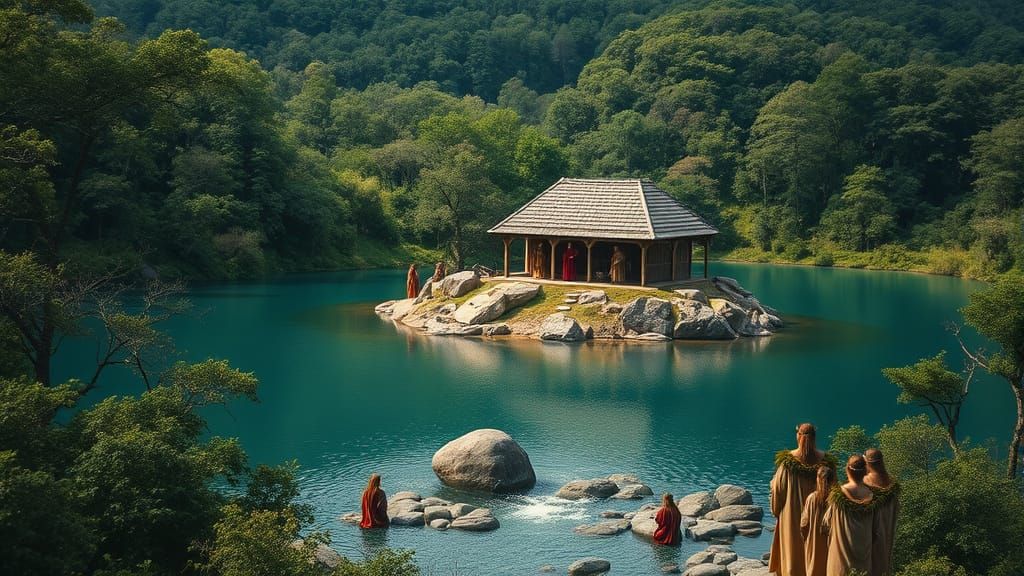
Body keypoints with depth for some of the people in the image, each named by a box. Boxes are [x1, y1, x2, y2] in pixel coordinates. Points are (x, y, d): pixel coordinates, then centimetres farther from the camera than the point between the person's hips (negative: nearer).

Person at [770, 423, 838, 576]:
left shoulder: (788, 460, -16)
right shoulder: (825, 459, -10)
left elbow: (778, 489, -9)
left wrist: (775, 510, 5)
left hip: (792, 513, -2)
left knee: (793, 546, 11)